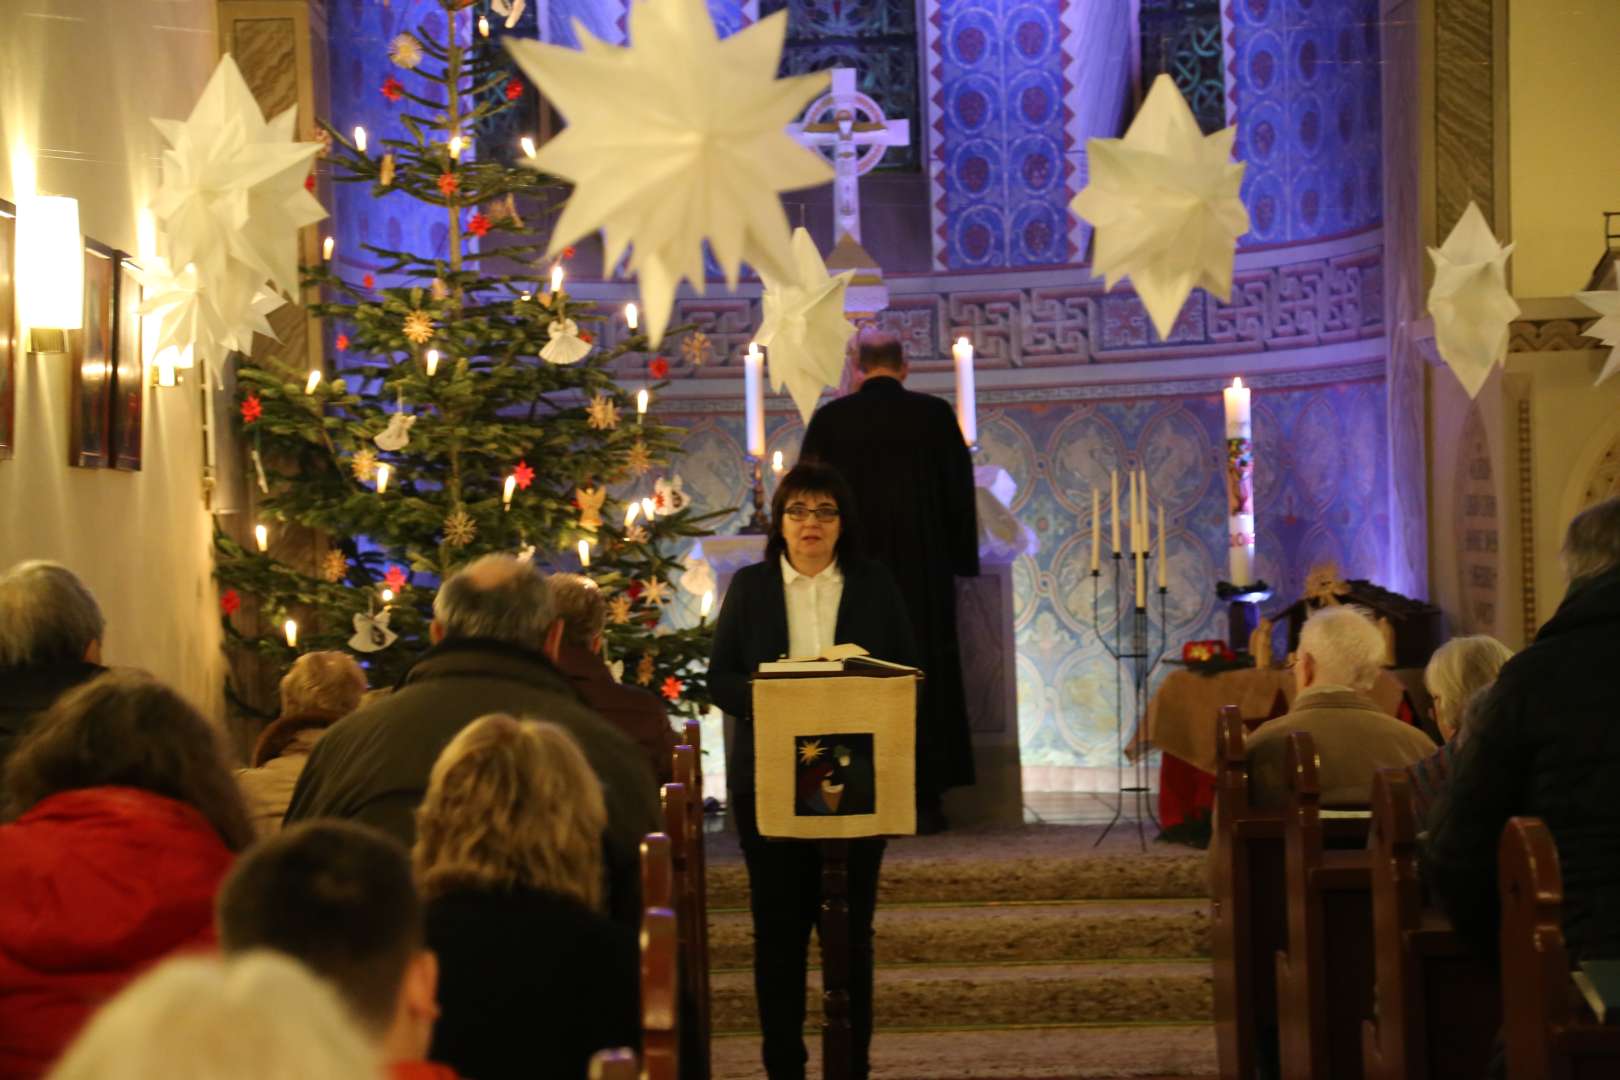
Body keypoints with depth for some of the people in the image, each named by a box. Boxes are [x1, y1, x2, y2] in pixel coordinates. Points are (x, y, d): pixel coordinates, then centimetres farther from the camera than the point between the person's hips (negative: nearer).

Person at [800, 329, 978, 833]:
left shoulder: (830, 419, -2)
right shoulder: (936, 415, -2)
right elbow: (960, 490, 2)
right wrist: (961, 558, 11)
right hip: (923, 567, 0)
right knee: (927, 677, 7)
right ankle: (924, 800, 7)